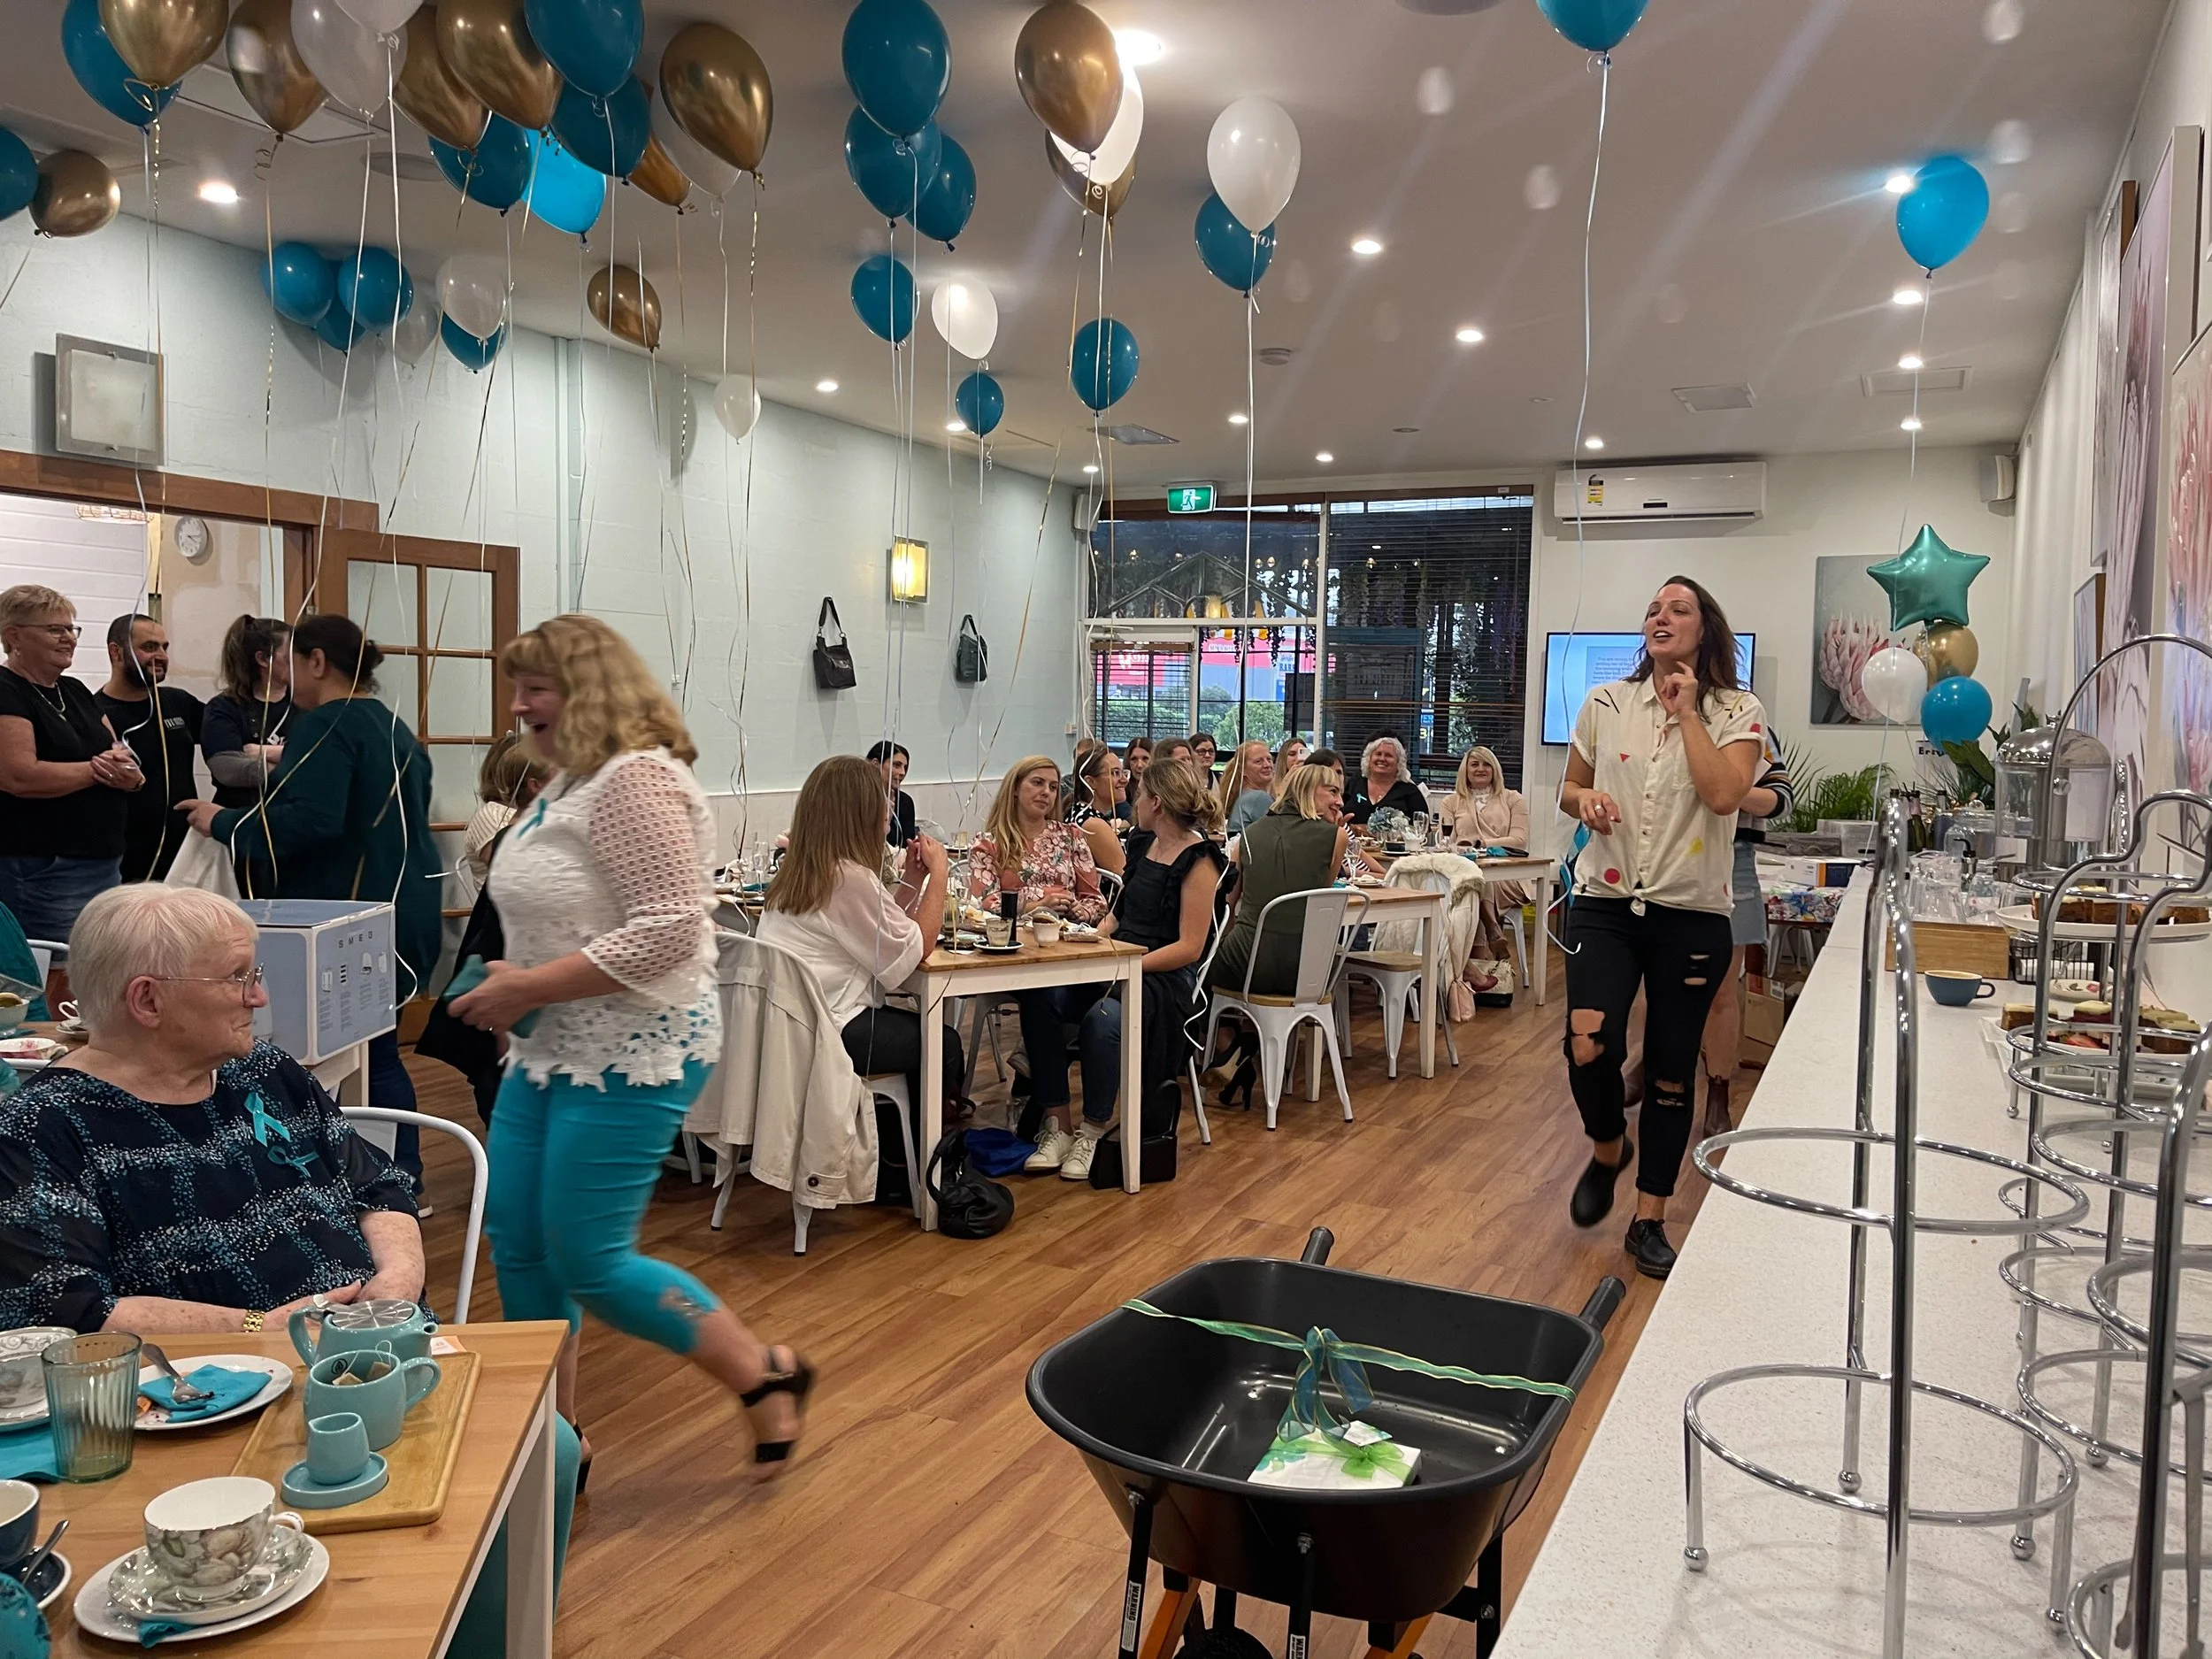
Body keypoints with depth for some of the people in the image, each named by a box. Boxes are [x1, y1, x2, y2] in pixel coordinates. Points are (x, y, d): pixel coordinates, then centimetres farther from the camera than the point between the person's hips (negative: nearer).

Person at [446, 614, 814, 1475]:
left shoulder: (635, 779, -18)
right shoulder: (568, 781, 13)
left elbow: (667, 929, -26)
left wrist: (531, 987, -22)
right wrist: (514, 989, 8)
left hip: (631, 1055, -10)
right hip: (552, 1051, 10)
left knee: (587, 1261, -5)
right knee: (519, 1247, 11)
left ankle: (766, 1377, 12)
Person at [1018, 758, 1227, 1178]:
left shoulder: (1198, 860, -9)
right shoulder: (1142, 843, 14)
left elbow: (1189, 947, -13)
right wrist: (1096, 935, 1)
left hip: (1164, 975, -7)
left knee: (1102, 1018, -37)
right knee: (1039, 997, -21)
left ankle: (1093, 1132, -15)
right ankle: (1057, 1128, -16)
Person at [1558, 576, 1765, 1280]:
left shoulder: (1736, 712, -1)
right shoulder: (1606, 704, 5)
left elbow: (1724, 795, -19)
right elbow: (1569, 789, 16)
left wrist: (1686, 713, -12)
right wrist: (1585, 800, -7)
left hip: (1690, 913, -1)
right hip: (1605, 904, 1)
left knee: (1670, 1073, 6)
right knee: (1588, 1045, -16)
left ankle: (1649, 1221, 22)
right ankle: (1607, 1149, 18)